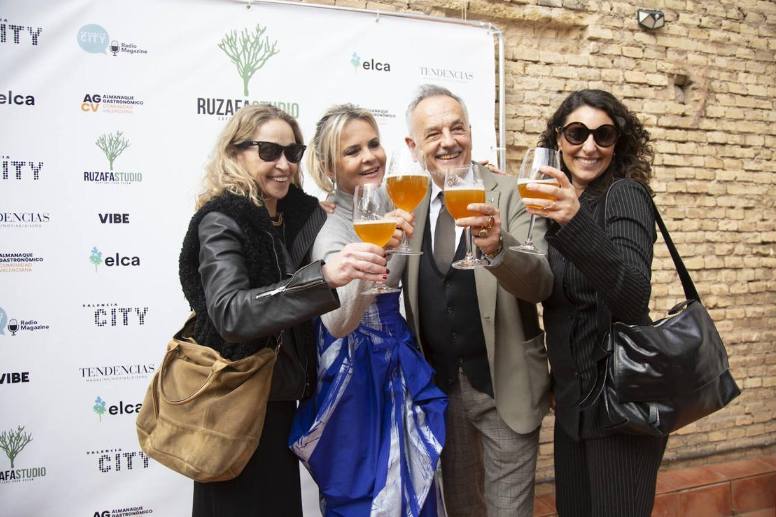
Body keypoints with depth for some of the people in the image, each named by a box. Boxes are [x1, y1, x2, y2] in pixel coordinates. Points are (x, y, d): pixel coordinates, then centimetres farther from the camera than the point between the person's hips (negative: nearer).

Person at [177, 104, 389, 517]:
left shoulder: (298, 215, 4)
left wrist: (375, 252, -6)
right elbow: (230, 313, -34)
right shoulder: (220, 222, -16)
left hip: (279, 400, 7)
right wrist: (322, 277, -46)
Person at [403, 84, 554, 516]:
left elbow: (541, 283, -22)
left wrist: (498, 246, -42)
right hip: (438, 384, 4)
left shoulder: (511, 195, -11)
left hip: (504, 386, -4)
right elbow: (404, 289, 9)